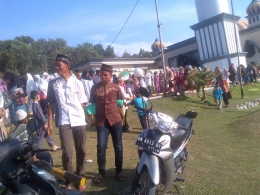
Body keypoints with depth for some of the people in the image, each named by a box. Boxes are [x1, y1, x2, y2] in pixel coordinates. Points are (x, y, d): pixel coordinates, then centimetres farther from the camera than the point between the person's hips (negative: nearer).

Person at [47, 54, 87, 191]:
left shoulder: (77, 83, 4)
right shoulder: (53, 84, 5)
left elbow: (82, 103, 8)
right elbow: (51, 104, 5)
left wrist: (80, 116, 4)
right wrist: (50, 123, 1)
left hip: (79, 121, 1)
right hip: (64, 122, -1)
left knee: (81, 151, 9)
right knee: (67, 152, -4)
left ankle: (80, 178, 25)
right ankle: (68, 182, 13)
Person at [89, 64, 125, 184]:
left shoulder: (116, 87, 2)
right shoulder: (95, 88, 2)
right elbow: (92, 104, 10)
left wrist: (122, 116, 9)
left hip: (116, 120, 0)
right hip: (101, 122, 0)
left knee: (118, 147, 7)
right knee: (101, 147, -4)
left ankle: (118, 171, 24)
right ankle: (101, 172, 15)